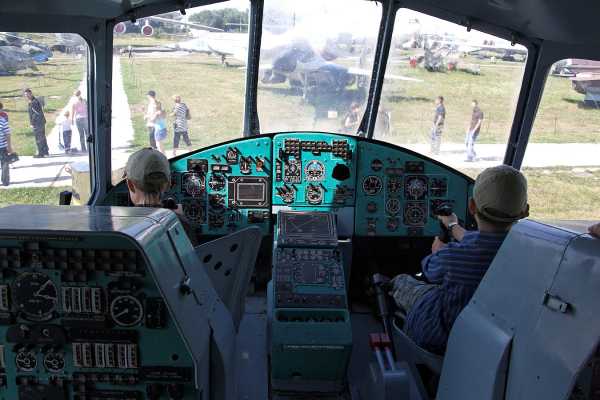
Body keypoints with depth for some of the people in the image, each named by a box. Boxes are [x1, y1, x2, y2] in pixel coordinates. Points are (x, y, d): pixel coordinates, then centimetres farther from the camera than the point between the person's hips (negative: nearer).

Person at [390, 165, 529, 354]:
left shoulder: (452, 256, -34)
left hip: (442, 338, -4)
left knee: (401, 281, 20)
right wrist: (453, 226, 22)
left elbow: (431, 270, -7)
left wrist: (438, 251, 17)